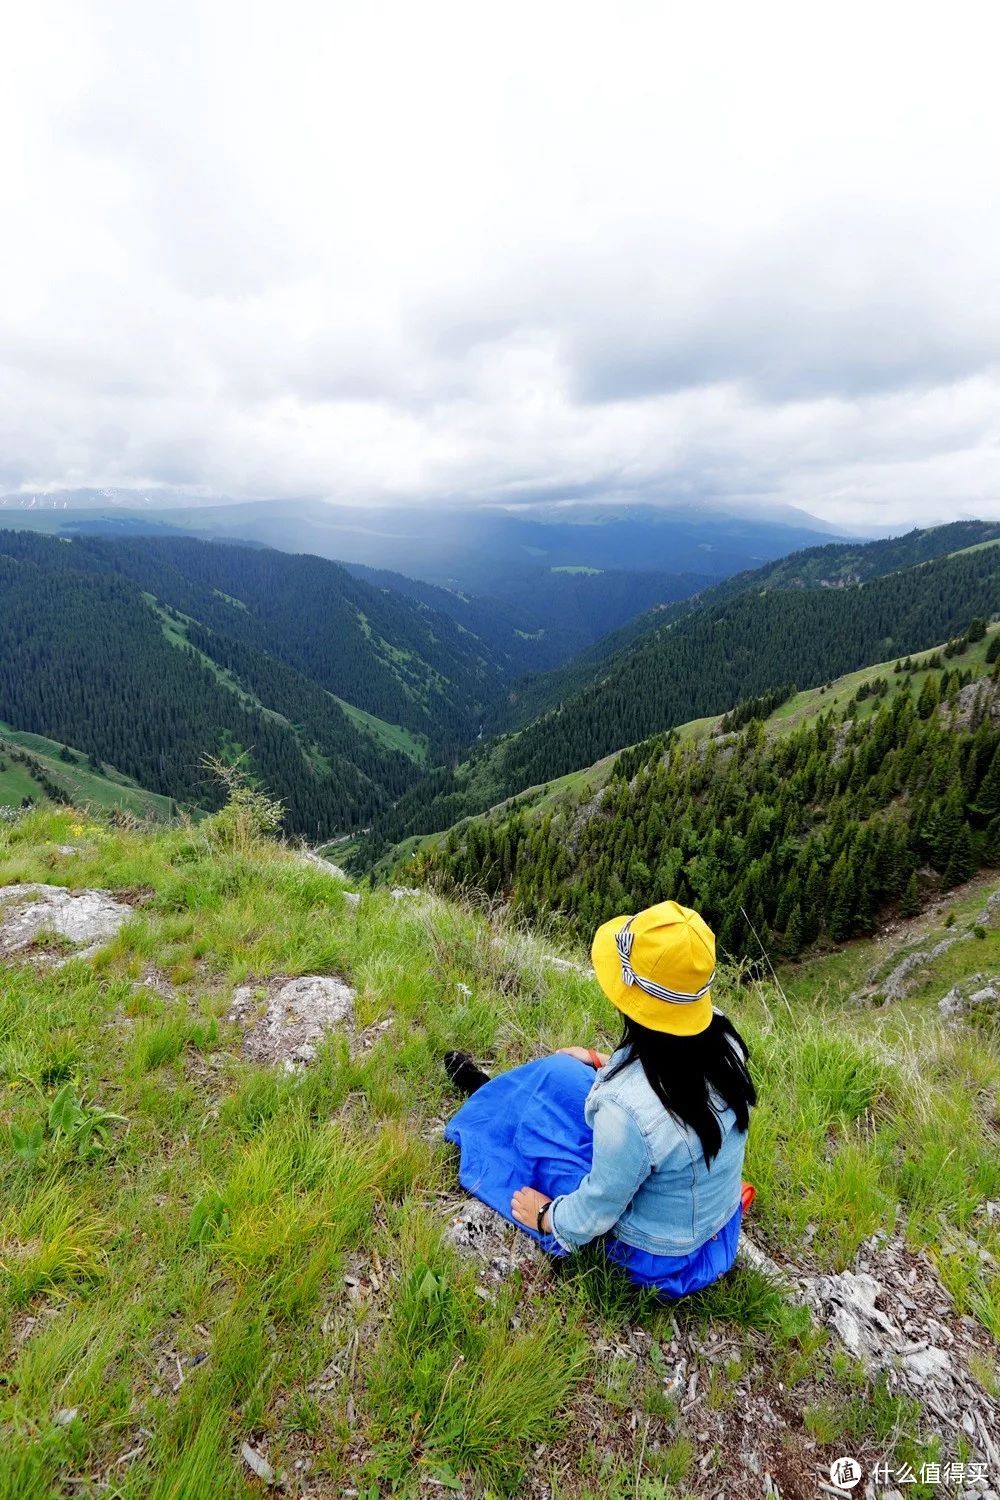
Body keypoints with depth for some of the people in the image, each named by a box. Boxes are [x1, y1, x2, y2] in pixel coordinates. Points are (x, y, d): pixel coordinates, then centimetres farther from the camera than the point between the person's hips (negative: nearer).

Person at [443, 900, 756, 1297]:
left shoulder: (628, 1107, -40)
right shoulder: (721, 1039, -20)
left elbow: (597, 1212, -23)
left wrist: (547, 1217, -2)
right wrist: (603, 1063, 15)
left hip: (653, 1254, -5)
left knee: (556, 1078, 4)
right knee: (567, 1070, 10)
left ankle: (492, 1099, 40)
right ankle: (491, 1090, 42)